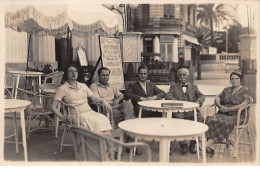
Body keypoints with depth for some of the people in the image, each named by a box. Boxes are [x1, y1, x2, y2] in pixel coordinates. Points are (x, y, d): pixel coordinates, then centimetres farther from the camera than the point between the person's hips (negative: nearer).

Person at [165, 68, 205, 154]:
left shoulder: (193, 87, 26)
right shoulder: (174, 86, 21)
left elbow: (201, 96, 10)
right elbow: (168, 96, 3)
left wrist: (198, 101, -16)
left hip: (191, 111, 2)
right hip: (178, 111, -1)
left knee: (200, 118, -29)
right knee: (178, 118, -35)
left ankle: (192, 144, -18)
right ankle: (183, 144, -25)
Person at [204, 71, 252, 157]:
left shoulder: (245, 90, 5)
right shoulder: (226, 89, 23)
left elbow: (244, 104, -10)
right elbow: (217, 98, 15)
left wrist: (228, 109, -13)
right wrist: (220, 106, -7)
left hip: (237, 115, -4)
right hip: (223, 113, 5)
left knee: (222, 122, -36)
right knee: (210, 120, -29)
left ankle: (206, 145, -40)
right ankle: (208, 147, -38)